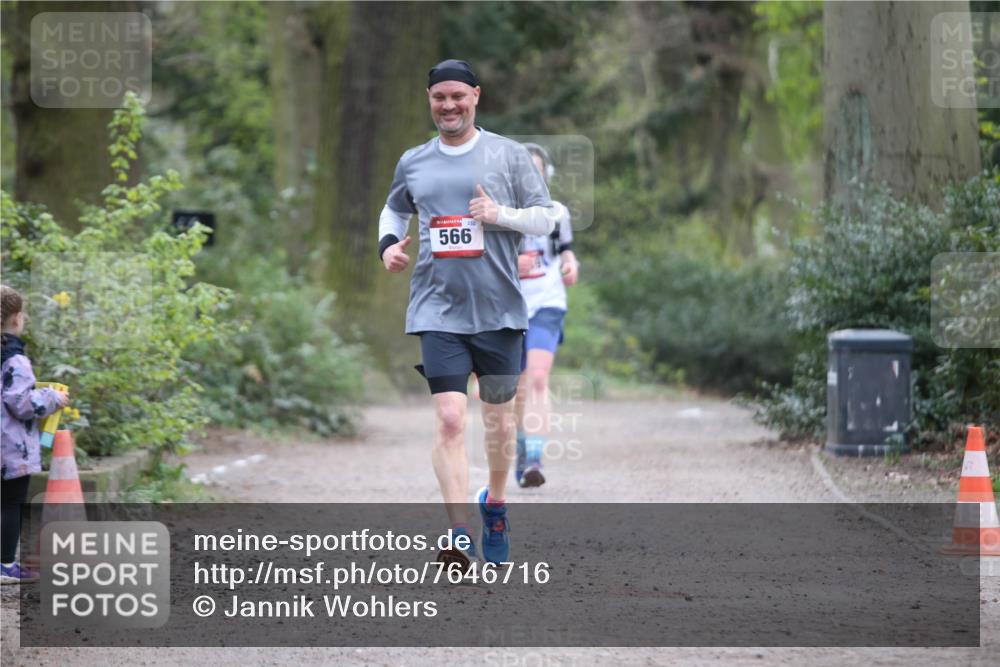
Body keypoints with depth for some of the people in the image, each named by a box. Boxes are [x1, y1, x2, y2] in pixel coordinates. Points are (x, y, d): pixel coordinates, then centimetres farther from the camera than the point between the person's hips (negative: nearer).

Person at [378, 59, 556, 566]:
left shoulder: (508, 155, 2)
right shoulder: (413, 163, 9)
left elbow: (546, 218, 3)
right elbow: (395, 210, 26)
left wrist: (501, 214, -14)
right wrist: (389, 244, 6)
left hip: (499, 310, 0)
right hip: (438, 310, 0)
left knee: (499, 416, 10)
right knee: (449, 420, -13)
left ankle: (495, 503, 37)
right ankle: (460, 537, -16)